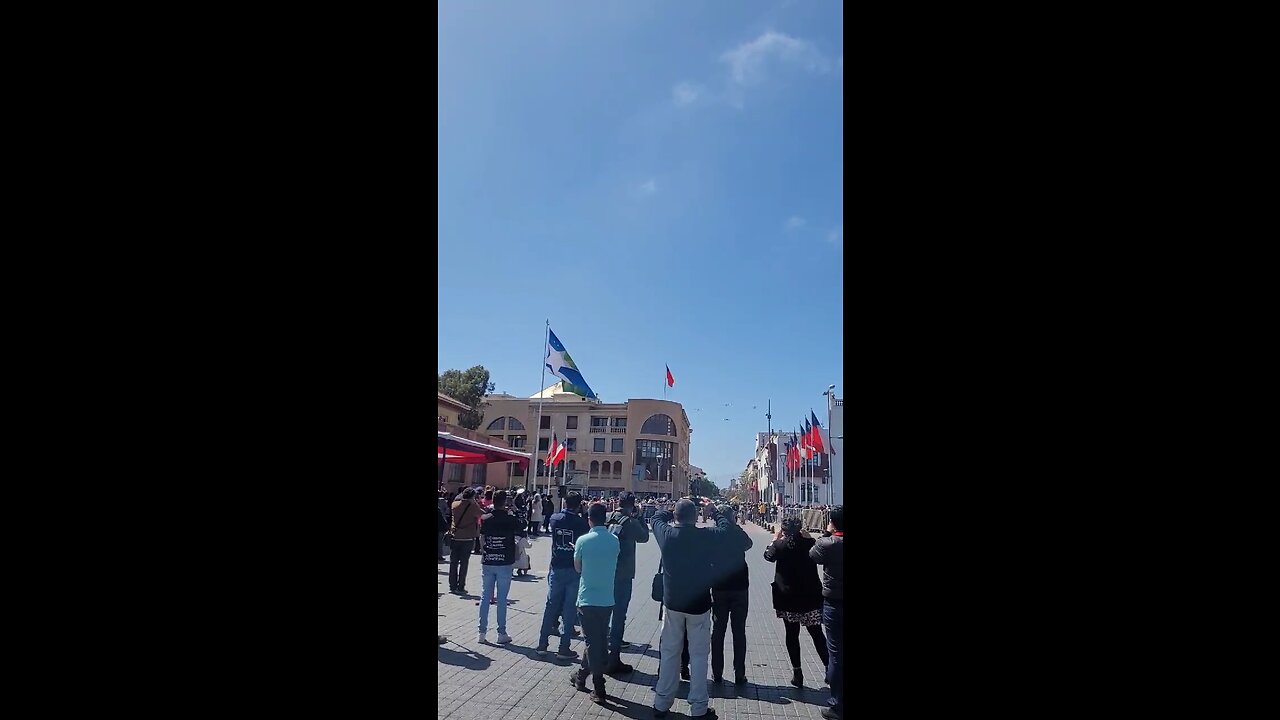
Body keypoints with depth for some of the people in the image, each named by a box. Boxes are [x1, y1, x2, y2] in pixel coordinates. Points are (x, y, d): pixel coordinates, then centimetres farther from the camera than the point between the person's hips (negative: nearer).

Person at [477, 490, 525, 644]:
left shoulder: (485, 519, -1)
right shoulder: (510, 520, -11)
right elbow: (522, 533, 4)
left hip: (487, 563, 3)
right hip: (505, 563, -3)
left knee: (485, 597, 10)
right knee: (502, 599, 4)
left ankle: (482, 633, 13)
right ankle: (501, 634, 9)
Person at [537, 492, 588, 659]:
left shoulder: (555, 519, -3)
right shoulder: (581, 522, -12)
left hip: (556, 568, 3)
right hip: (574, 570, -3)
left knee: (551, 606, 14)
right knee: (569, 609, 4)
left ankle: (542, 644, 19)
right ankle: (564, 648, 7)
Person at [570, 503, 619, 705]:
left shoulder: (583, 541, -12)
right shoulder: (614, 540, -3)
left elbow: (578, 568, 2)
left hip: (588, 599, -3)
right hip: (607, 599, 3)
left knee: (594, 643, 4)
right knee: (599, 641, 18)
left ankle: (599, 690, 5)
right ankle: (581, 676, 35)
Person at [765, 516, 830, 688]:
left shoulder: (781, 544, -11)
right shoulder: (809, 543, -7)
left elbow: (768, 555, 8)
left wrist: (775, 539, 14)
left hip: (788, 596, -1)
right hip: (811, 595, 1)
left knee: (792, 635, 8)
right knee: (817, 634, 10)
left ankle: (797, 673, 11)